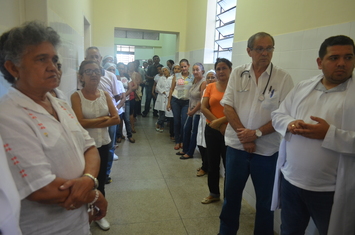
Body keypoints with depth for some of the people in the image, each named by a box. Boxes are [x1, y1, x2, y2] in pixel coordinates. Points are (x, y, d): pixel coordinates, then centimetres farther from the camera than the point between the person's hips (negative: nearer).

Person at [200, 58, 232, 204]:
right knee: (212, 163, 15)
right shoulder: (210, 87, 6)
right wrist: (217, 123, -12)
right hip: (211, 130, 5)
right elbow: (203, 108, -2)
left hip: (230, 131, -4)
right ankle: (214, 193, 33)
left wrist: (220, 121, -20)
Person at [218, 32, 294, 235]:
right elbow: (228, 106, -2)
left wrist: (257, 133, -17)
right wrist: (243, 135, -12)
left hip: (267, 150, -2)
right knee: (231, 193, 16)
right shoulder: (238, 73, 2)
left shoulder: (283, 78, -4)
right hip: (236, 145, 2)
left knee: (265, 199, 14)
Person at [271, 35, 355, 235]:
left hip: (330, 190, -4)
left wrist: (329, 134, -27)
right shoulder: (303, 87, 6)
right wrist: (290, 124, -12)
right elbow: (278, 115, 8)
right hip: (290, 180, 4)